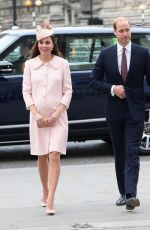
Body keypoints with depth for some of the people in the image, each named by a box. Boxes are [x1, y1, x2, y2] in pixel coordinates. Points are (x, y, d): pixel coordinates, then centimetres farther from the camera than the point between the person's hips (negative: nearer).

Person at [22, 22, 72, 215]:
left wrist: (56, 114, -10)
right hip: (38, 117, 2)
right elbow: (26, 92, 3)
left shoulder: (62, 64, 0)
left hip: (57, 117, -2)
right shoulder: (30, 64, 3)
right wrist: (36, 114, -9)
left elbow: (67, 91, 0)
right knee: (42, 157, 10)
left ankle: (50, 202, -17)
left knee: (54, 156, -12)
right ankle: (45, 194, 28)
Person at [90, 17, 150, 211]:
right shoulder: (105, 55, 3)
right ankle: (123, 193, 20)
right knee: (119, 155, 10)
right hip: (115, 111, 3)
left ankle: (131, 195, -21)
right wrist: (112, 89, -11)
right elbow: (94, 81, 5)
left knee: (132, 153, -12)